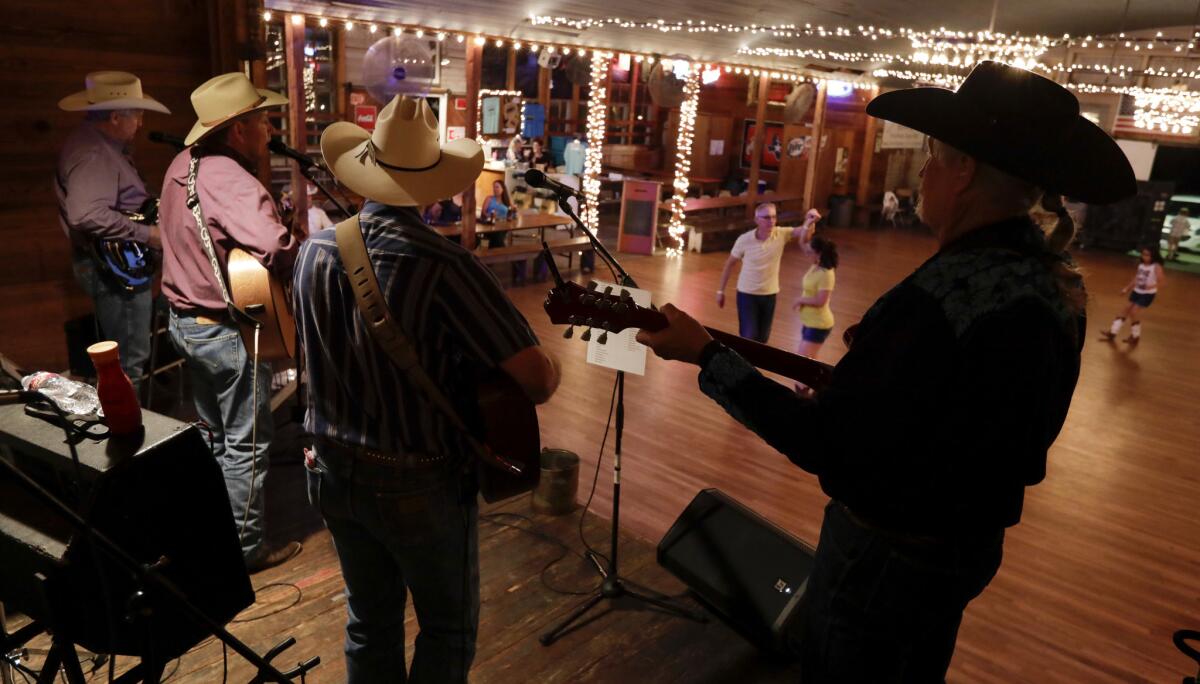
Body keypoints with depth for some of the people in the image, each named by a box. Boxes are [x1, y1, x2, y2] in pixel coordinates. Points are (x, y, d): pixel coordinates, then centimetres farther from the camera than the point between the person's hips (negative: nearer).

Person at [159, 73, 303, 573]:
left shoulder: (184, 165, 6)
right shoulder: (231, 181, -25)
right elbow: (278, 249, -40)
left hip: (185, 320, 10)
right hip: (224, 329, -10)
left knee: (216, 434, 23)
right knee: (247, 443, 5)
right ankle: (246, 548, 18)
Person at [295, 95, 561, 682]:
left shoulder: (313, 253, -6)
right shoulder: (444, 266, -26)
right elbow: (538, 380, -27)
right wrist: (550, 368, -4)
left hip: (336, 473, 6)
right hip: (420, 484, -5)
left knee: (370, 622, 25)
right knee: (448, 629, 19)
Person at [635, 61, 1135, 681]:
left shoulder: (943, 293, -33)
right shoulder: (1056, 281, -2)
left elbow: (824, 444, -29)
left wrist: (705, 355, -22)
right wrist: (866, 374, 12)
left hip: (891, 555, -8)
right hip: (972, 541, 8)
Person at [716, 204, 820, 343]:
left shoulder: (781, 234, -11)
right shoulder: (744, 239, -16)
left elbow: (805, 236, -25)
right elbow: (729, 264, -4)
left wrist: (809, 222, -48)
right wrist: (721, 290, 0)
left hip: (769, 295, 3)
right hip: (747, 294, -3)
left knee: (762, 338, 14)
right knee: (748, 337, -6)